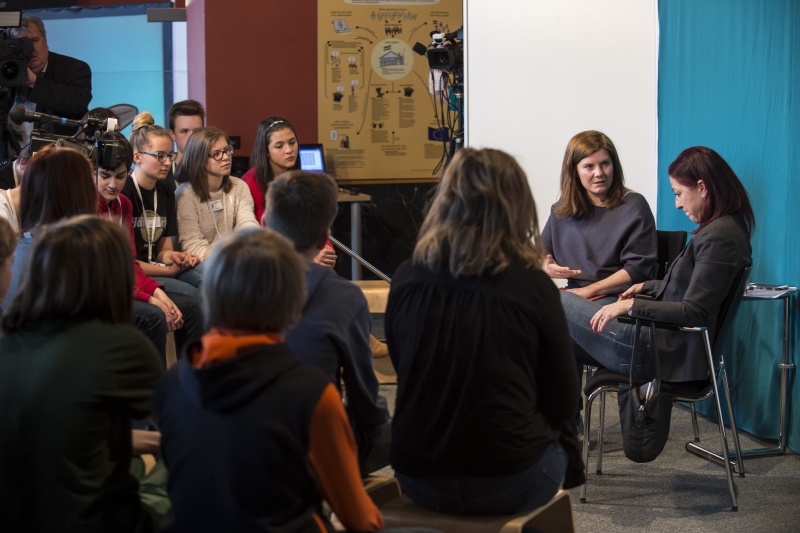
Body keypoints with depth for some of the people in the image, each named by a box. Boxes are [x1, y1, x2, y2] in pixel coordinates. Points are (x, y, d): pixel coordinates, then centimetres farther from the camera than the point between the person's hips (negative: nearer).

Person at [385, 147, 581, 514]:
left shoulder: (406, 279, -4)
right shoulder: (532, 285, -13)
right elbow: (563, 401, -3)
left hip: (418, 481, 4)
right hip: (506, 484, -3)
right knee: (559, 442, 30)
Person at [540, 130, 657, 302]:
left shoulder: (633, 206, 0)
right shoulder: (561, 209, 15)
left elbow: (639, 268, -7)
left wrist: (590, 290, -15)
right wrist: (545, 268, -6)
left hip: (618, 298, -4)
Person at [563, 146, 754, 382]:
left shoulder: (718, 237, -20)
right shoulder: (727, 227, 11)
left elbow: (694, 312, -24)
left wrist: (631, 306, -21)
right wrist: (646, 286, 24)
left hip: (668, 352, -10)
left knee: (561, 303, -2)